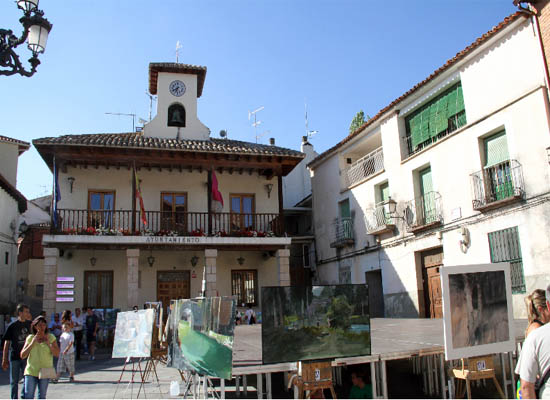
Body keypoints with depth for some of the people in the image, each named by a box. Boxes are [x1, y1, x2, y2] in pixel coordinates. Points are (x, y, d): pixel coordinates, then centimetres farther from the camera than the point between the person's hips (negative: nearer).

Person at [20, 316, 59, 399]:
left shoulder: (51, 337, 1)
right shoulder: (30, 338, 4)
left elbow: (57, 354, -5)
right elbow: (22, 355, -1)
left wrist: (48, 342, -15)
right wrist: (33, 342, -10)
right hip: (31, 371, 0)